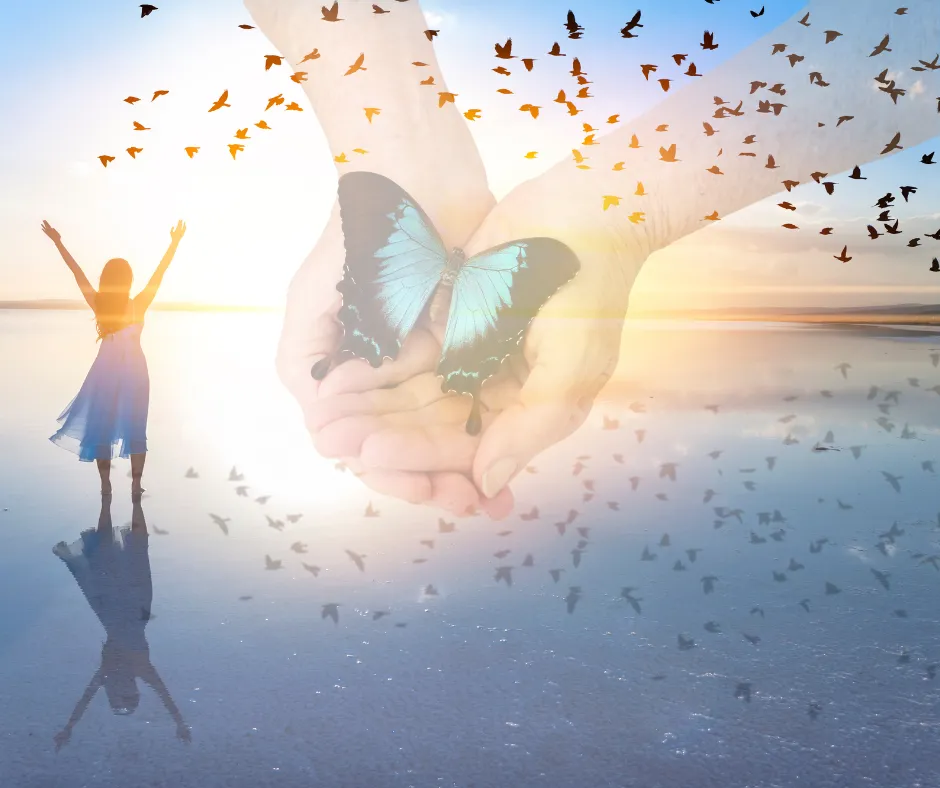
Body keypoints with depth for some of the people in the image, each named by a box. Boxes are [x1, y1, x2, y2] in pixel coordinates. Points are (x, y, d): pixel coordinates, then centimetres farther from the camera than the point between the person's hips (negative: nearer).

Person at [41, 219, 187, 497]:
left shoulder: (98, 304, -11)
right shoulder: (138, 306, -15)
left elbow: (77, 272, -4)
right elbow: (160, 272, -15)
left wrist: (58, 242, 3)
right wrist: (175, 242, -13)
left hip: (106, 371, 1)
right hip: (133, 371, -1)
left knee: (102, 426, 11)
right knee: (135, 428, 8)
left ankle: (105, 484, 12)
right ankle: (136, 484, 7)